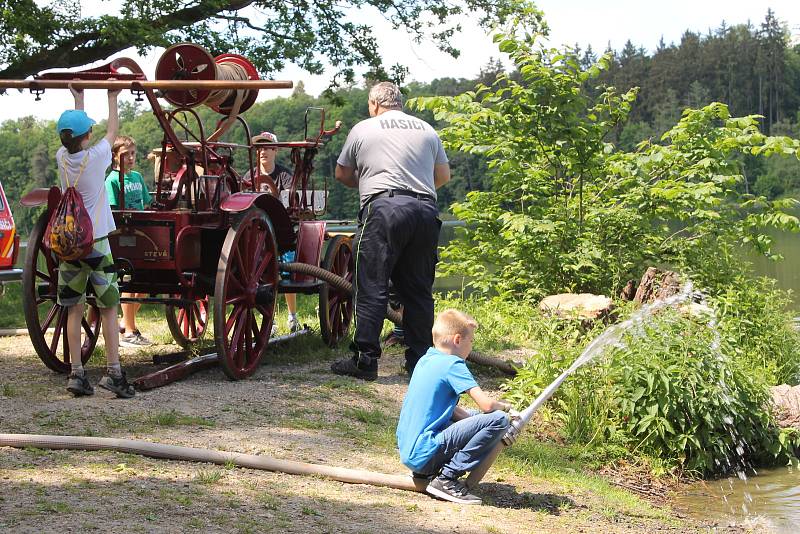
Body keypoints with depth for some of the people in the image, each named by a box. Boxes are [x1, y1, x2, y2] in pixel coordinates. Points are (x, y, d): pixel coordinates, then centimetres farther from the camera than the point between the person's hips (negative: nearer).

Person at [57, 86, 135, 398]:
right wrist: (113, 98, 22)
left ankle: (76, 374, 5)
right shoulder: (96, 157, -8)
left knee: (74, 309, 7)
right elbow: (113, 131, 10)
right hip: (96, 243, -4)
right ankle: (113, 372, -5)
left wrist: (78, 98, 33)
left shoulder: (62, 158, 2)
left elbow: (74, 134, 22)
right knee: (109, 308, 1)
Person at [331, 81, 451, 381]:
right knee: (419, 290, 9)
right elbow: (443, 175, 26)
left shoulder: (363, 129, 11)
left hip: (383, 208, -4)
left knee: (371, 288, -1)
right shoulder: (427, 130, 19)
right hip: (426, 211, 4)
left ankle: (365, 360, -3)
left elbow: (342, 174, 20)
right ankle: (419, 361, 10)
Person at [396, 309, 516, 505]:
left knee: (474, 417, 30)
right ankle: (447, 478, -11)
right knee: (499, 420, -15)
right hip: (425, 456, -9)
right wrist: (504, 406, 4)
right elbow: (487, 405, -18)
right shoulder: (453, 364, -11)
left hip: (408, 454, 9)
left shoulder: (426, 360, 14)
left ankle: (425, 473, 15)